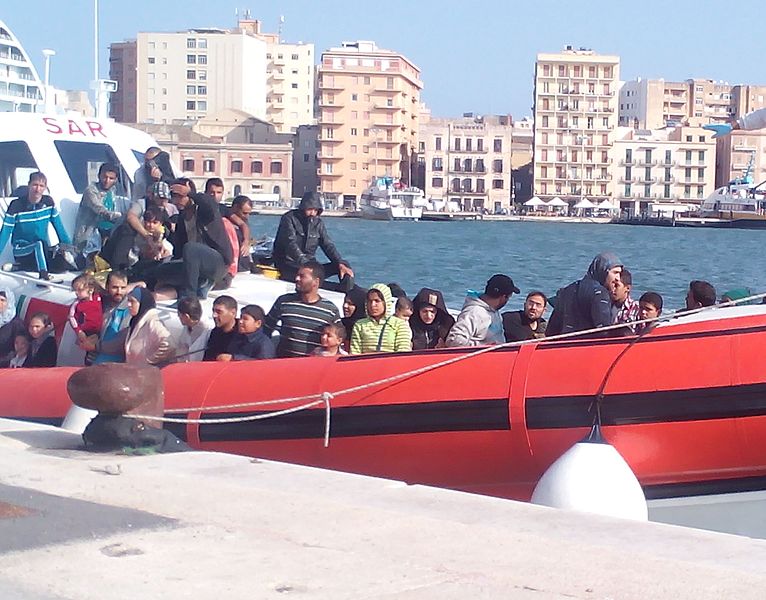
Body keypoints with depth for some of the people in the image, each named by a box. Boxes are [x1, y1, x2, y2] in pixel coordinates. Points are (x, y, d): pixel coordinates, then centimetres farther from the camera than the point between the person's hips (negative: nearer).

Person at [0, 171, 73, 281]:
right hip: (23, 253, -5)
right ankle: (44, 277, -42)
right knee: (40, 244, -36)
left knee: (64, 264, -22)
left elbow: (59, 227, 7)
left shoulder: (48, 202, -2)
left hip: (44, 251, 5)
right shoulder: (16, 206, -13)